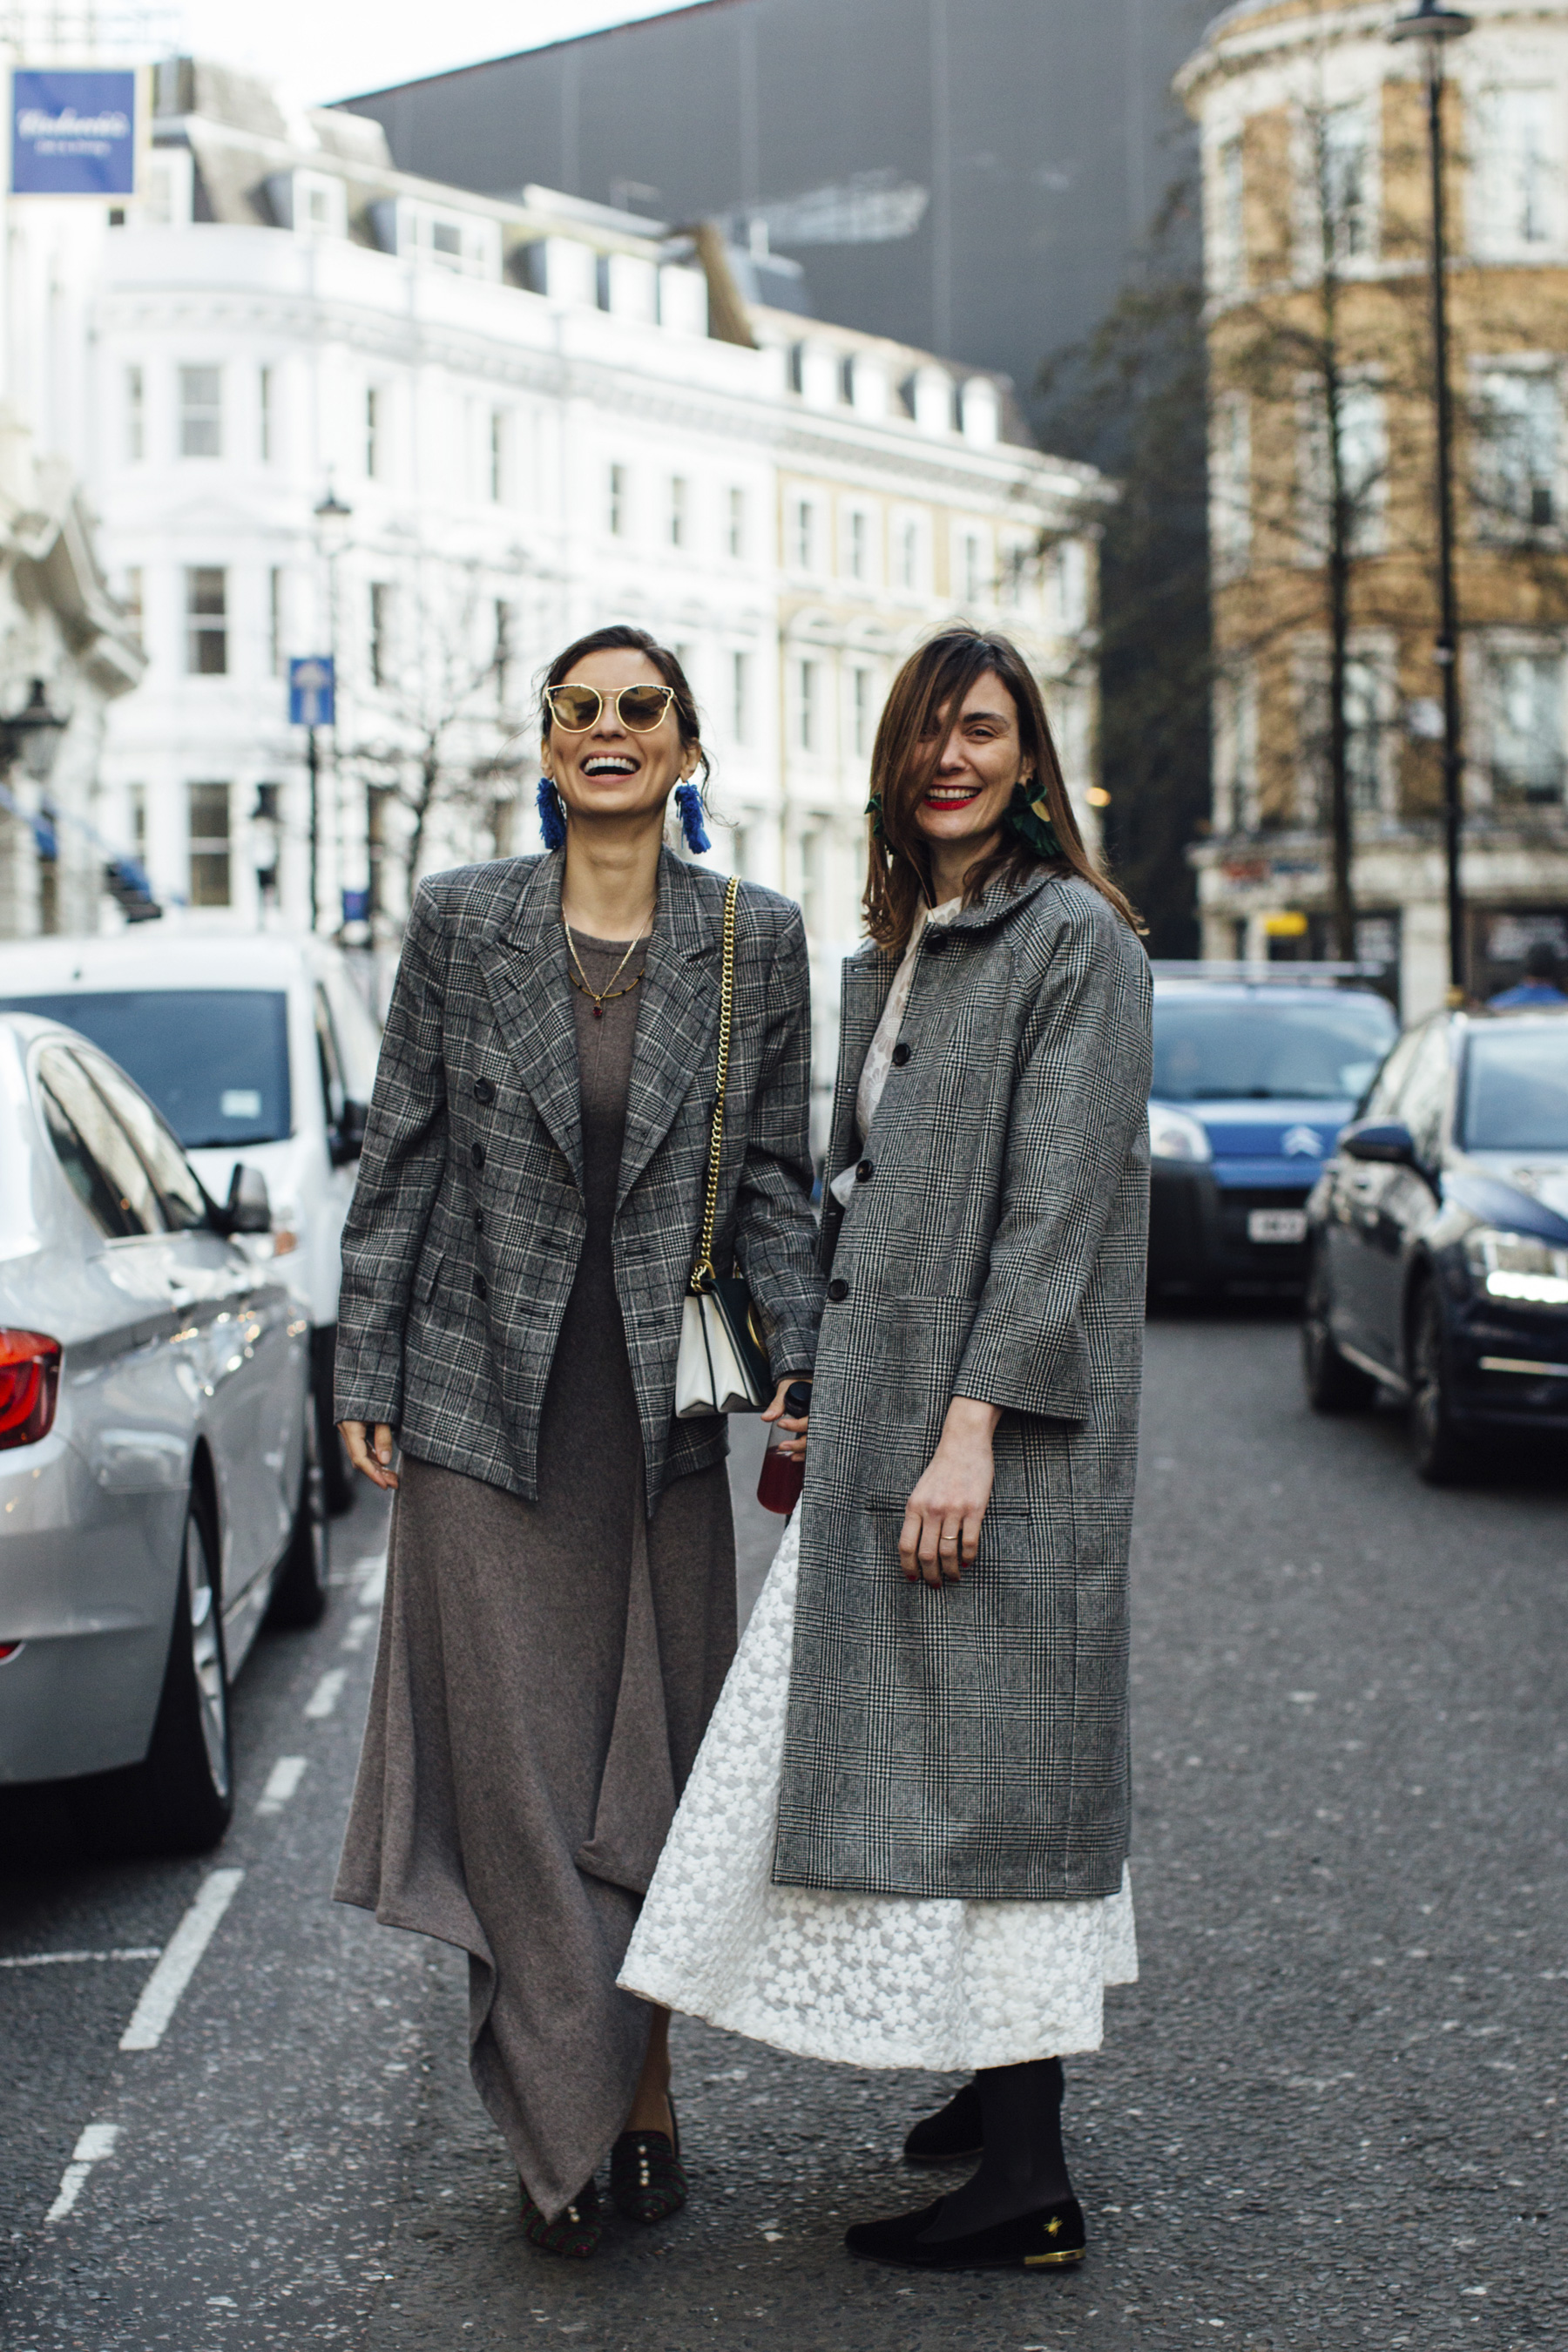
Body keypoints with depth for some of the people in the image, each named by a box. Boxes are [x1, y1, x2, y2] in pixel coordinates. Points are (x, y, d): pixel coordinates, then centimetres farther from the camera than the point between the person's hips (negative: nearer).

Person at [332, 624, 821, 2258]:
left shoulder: (756, 940, 3)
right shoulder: (459, 920, 1)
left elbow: (773, 1175, 7)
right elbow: (401, 1154, 3)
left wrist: (797, 1360, -4)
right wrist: (366, 1372, 1)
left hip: (666, 1405, 1)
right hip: (487, 1403, -1)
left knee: (659, 1762, 8)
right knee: (516, 1769, 1)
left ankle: (645, 2094, 23)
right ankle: (564, 2125, 11)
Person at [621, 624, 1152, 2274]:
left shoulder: (1075, 938, -9)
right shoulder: (897, 950, 16)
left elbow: (1056, 1203, -17)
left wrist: (972, 1427, -22)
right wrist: (820, 1398, 17)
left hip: (999, 1425, -9)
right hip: (882, 1401, 9)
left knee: (985, 1753, -7)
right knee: (890, 1746, 13)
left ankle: (1027, 2180, -1)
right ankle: (1007, 2080, 26)